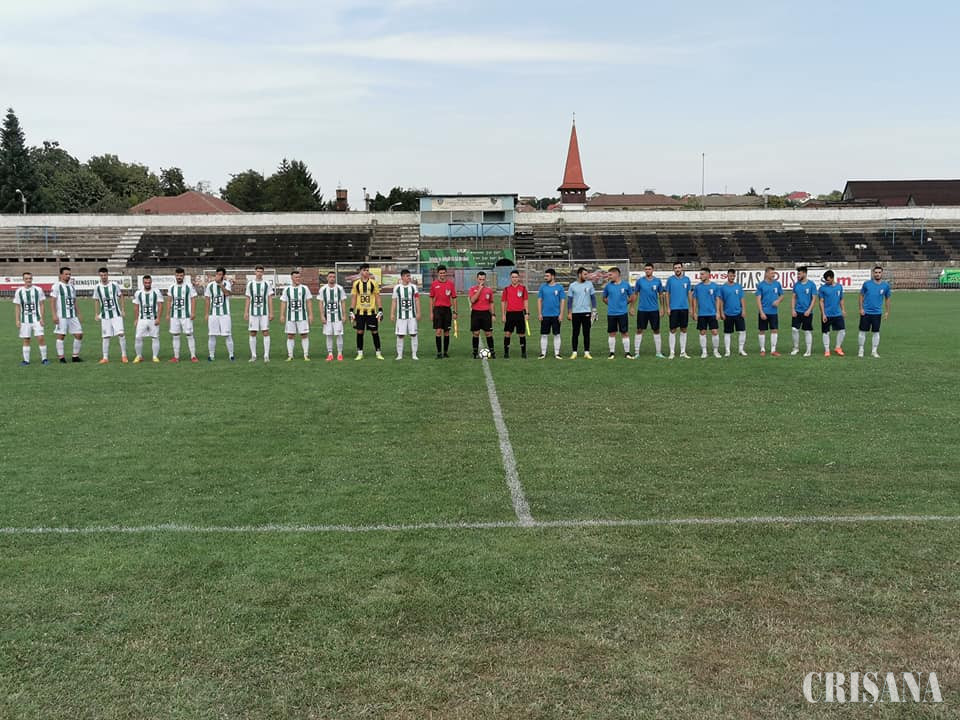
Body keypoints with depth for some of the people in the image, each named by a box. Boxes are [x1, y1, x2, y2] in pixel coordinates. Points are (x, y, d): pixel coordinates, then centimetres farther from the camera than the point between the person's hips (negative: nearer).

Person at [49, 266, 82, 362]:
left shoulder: (72, 286, 17)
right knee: (61, 336, -2)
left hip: (73, 316, 6)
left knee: (79, 334, 2)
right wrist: (54, 315, -16)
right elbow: (52, 302, -8)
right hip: (61, 317, -6)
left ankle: (75, 356, 11)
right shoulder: (56, 286, -3)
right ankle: (61, 357, 5)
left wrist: (78, 314, 16)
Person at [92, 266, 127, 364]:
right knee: (106, 336, 2)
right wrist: (97, 314, 7)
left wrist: (123, 310, 3)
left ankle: (124, 356, -1)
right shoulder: (97, 287, 2)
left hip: (116, 314, -1)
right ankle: (105, 358, 9)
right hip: (105, 315, 1)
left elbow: (121, 296, 8)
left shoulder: (114, 285, -1)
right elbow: (96, 300, 11)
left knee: (121, 334, -11)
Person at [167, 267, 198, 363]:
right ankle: (176, 357, 11)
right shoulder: (171, 287, 9)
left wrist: (193, 312, -10)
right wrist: (168, 314, 8)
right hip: (174, 316, 3)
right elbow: (169, 301, 13)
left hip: (186, 316, -3)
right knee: (175, 336, 5)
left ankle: (193, 356, 0)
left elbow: (193, 299, -2)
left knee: (189, 335, -4)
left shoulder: (189, 286, 0)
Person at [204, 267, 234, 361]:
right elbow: (208, 300, 9)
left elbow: (227, 293, -19)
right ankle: (211, 355, 11)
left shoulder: (227, 284, 1)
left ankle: (231, 355, 7)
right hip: (213, 314, 2)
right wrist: (207, 314, 6)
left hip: (225, 314, -2)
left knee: (227, 335, -1)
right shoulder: (210, 286, 7)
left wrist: (220, 284, -19)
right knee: (212, 335, 2)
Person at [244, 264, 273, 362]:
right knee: (253, 333, 2)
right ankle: (253, 356, 8)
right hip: (253, 313, 2)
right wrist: (245, 312, 4)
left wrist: (271, 313, -4)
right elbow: (248, 299, 11)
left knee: (266, 332, -5)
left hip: (264, 312, -2)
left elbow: (270, 299, 2)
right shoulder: (250, 284, 8)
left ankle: (266, 355, -2)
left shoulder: (267, 283, 3)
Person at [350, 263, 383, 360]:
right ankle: (360, 353, 11)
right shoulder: (356, 283, 4)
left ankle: (378, 352, 9)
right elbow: (353, 298, 8)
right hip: (360, 312, 1)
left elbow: (377, 297, 3)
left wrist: (380, 311, -4)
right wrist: (351, 312, 2)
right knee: (359, 332, 3)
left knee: (375, 332, 1)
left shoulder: (374, 282, 1)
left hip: (371, 311, -1)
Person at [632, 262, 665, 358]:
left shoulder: (657, 281, 1)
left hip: (654, 310, 1)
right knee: (639, 330, 1)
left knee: (656, 331, 6)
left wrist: (662, 308, 5)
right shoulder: (640, 280, -1)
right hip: (642, 310, -1)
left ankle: (659, 352, 13)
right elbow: (635, 294, 5)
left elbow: (661, 295, 8)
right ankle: (636, 352, 7)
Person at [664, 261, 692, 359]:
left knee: (684, 330, 7)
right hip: (674, 308, -2)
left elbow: (689, 294, 10)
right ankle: (672, 352, 5)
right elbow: (666, 294, 2)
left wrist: (690, 307, 5)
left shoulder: (687, 279, 6)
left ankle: (683, 352, 14)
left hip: (684, 308, 2)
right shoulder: (670, 279, 0)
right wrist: (668, 307, -5)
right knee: (673, 330, -1)